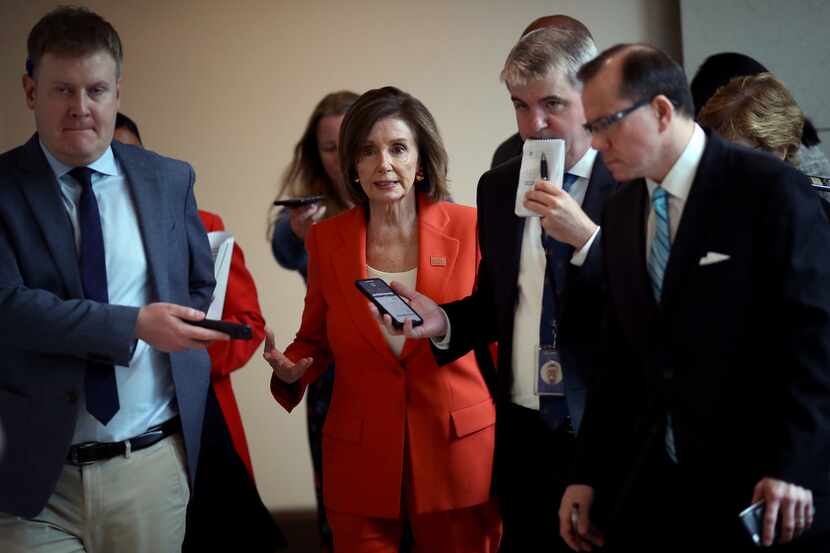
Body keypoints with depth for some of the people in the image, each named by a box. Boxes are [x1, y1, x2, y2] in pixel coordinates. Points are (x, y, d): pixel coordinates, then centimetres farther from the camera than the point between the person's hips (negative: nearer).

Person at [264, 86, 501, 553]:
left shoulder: (468, 229, -5)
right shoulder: (326, 239, 0)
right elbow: (316, 339, 11)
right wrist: (291, 370, -11)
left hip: (459, 456, -1)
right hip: (361, 462, 1)